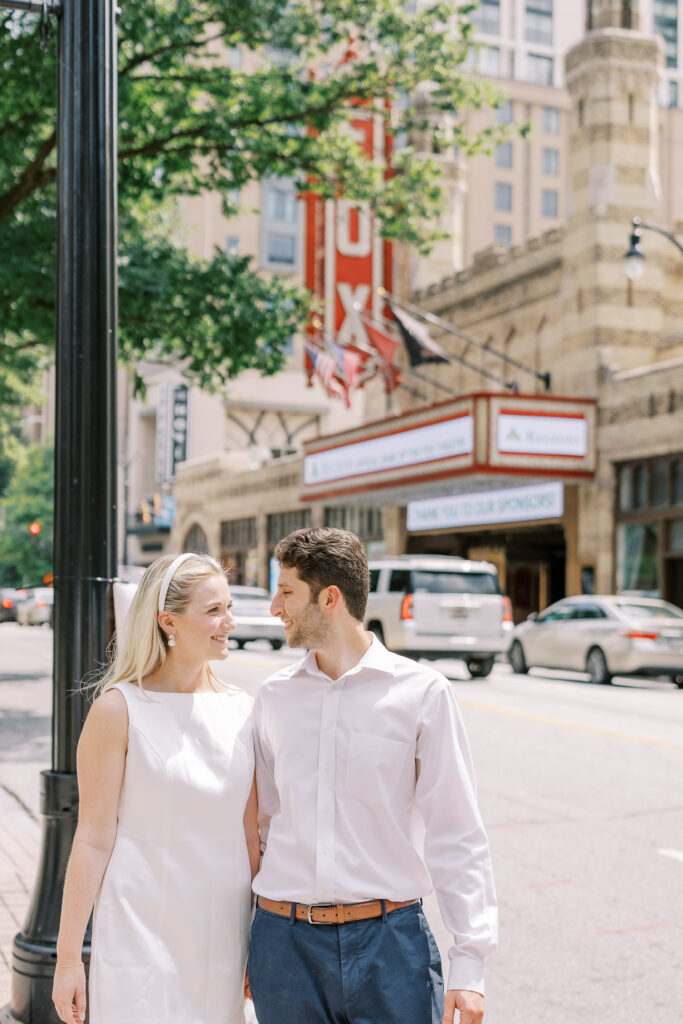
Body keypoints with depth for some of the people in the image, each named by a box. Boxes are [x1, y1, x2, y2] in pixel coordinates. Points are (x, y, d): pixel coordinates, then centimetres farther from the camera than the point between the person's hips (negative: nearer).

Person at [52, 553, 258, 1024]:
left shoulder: (242, 710, 4)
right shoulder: (121, 710, -9)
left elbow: (250, 833, 9)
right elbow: (94, 838, -8)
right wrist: (68, 957, -7)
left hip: (223, 933, 4)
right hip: (144, 933, -4)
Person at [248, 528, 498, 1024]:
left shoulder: (421, 692, -5)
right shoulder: (274, 696, 6)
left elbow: (457, 833, -4)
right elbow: (260, 823, 13)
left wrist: (470, 961, -8)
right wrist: (241, 942, 13)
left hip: (388, 943, -3)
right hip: (285, 940, 3)